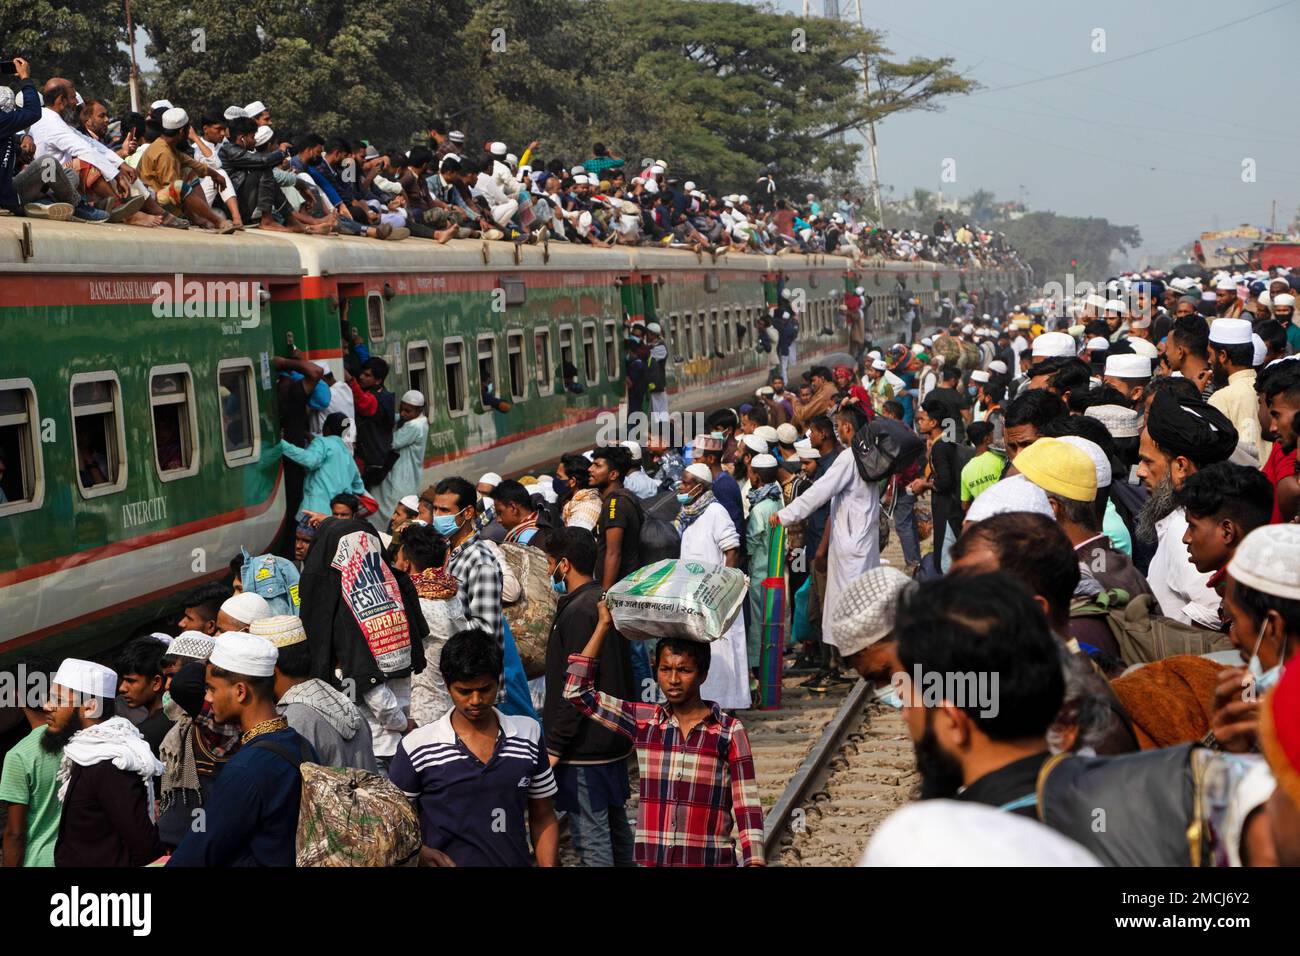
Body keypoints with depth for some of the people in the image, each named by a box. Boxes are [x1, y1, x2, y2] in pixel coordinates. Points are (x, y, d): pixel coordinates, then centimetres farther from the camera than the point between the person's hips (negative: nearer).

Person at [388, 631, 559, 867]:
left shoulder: (528, 734, 12)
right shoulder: (417, 748, 3)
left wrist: (549, 865, 4)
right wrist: (427, 856, -7)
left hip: (517, 861, 2)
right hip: (445, 862, -2)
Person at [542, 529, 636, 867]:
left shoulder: (578, 611, -18)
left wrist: (555, 745, -17)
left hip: (586, 747, -10)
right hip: (615, 740, 10)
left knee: (590, 838, -5)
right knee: (616, 826, 16)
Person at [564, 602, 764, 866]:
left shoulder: (730, 731, -3)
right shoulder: (643, 721, 4)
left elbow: (747, 807, -3)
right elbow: (577, 691, 3)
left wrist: (754, 863, -13)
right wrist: (604, 625, 3)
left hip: (711, 860, -2)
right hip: (650, 859, 3)